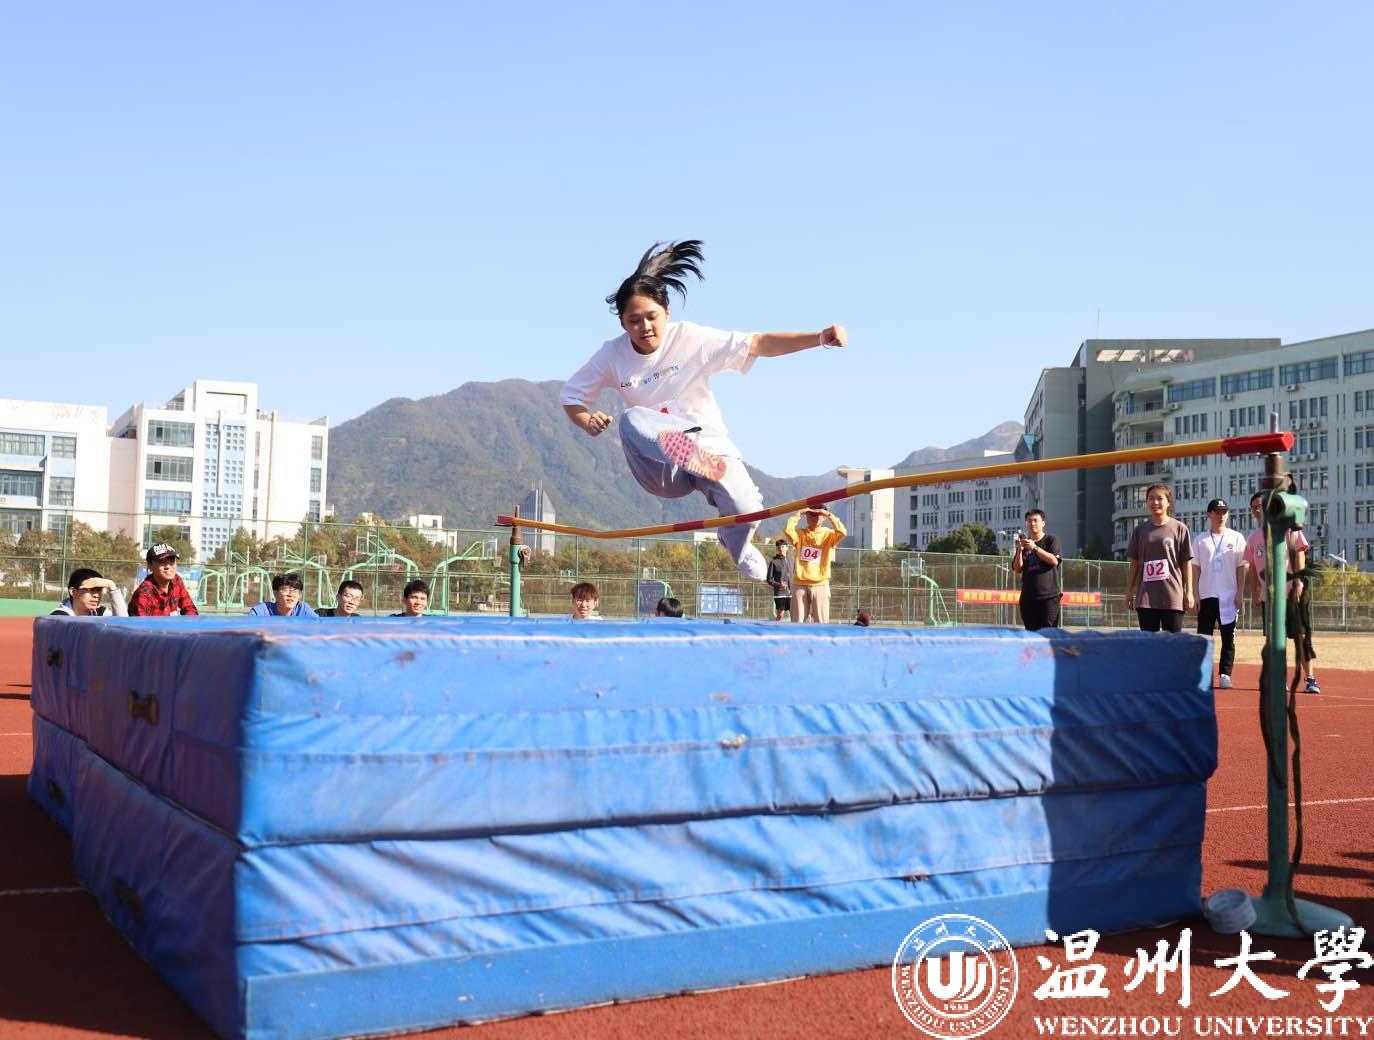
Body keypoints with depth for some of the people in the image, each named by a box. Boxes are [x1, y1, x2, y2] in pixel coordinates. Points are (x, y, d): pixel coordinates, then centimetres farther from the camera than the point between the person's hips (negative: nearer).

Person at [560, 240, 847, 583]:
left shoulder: (691, 338, -9)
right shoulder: (612, 356, -3)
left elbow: (759, 344, -16)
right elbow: (570, 395, 8)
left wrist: (819, 337, -29)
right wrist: (587, 422, -16)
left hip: (711, 447, 0)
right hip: (661, 469, 0)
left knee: (744, 511, -25)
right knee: (631, 420, -29)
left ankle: (737, 544, 15)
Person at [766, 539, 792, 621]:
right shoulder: (774, 562, 0)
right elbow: (769, 579, -2)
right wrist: (778, 584, -18)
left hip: (790, 593, 4)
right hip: (780, 593, -4)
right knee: (780, 614, -3)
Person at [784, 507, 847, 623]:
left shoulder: (828, 534, 6)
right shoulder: (800, 534, 9)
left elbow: (842, 532, -15)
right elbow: (787, 530, -12)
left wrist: (829, 515, -9)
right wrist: (799, 514, -4)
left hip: (820, 585, -1)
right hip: (799, 584, 1)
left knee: (821, 623, -3)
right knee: (797, 621, 2)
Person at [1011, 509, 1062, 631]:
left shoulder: (1051, 540, 6)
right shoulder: (1024, 543, 15)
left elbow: (1054, 560, -11)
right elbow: (1017, 569, 6)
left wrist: (1035, 548, -17)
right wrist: (1019, 550, -8)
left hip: (1049, 595, -4)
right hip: (1028, 597, 4)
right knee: (1031, 631, 4)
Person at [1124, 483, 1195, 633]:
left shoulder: (1179, 528, 2)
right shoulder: (1140, 530, 10)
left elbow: (1187, 563, 2)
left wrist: (1189, 592, -2)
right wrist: (1129, 592, 10)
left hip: (1173, 597, -3)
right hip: (1146, 597, 3)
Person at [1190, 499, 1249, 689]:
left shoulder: (1236, 538, 6)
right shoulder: (1200, 539, 7)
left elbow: (1241, 568, 5)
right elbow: (1195, 568, 6)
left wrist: (1240, 594, -3)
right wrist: (1195, 595, -1)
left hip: (1229, 596, 0)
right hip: (1206, 595, 0)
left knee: (1229, 637, 1)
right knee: (1203, 636, -1)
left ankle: (1225, 675, 6)